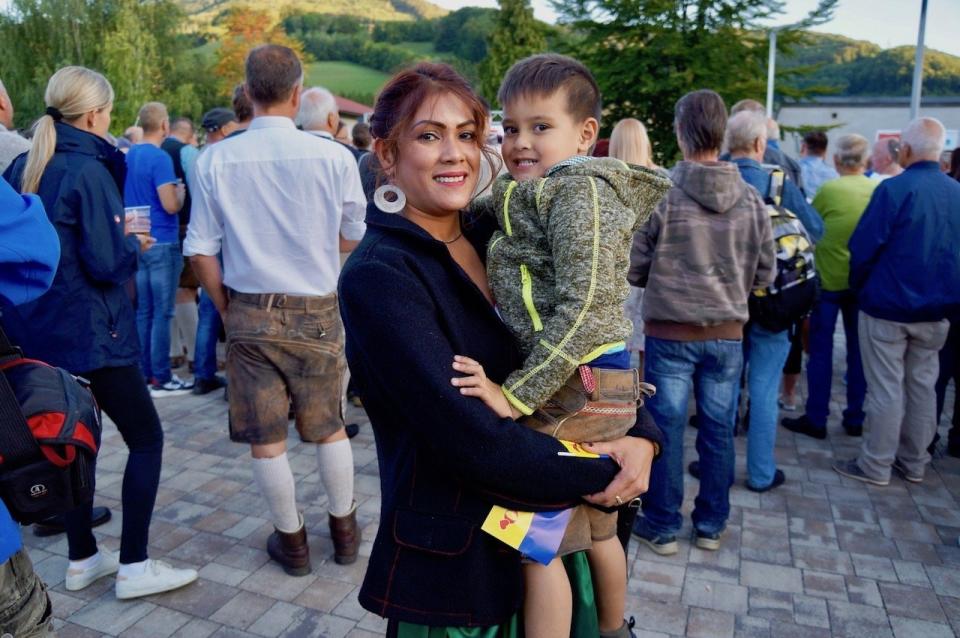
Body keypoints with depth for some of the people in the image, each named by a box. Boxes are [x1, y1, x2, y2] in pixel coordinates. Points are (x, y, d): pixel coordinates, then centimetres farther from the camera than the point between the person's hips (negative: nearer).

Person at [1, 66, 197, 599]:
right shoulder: (88, 170, -16)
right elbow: (108, 263, -20)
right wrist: (135, 244, 1)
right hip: (89, 329, -8)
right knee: (146, 437, 2)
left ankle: (82, 559, 27)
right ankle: (134, 567, 7)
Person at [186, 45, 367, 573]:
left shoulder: (215, 160, -5)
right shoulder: (333, 157, -10)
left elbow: (201, 250, -2)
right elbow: (358, 237, 0)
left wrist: (226, 308, 10)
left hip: (249, 312, 1)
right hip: (317, 312, 0)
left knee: (266, 437, 13)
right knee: (329, 428, 17)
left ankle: (292, 541, 27)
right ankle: (344, 531, 31)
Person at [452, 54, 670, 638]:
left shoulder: (578, 188, -14)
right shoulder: (531, 194, 15)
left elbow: (583, 309, -22)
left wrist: (517, 394, -21)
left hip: (572, 392, -9)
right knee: (596, 531, 24)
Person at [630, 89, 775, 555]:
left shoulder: (660, 194, -14)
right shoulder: (750, 199, -3)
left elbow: (634, 268, -9)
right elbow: (764, 273, 3)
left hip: (669, 332, -3)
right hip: (727, 333, 3)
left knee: (667, 429, 8)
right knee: (719, 431, 13)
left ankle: (662, 526, 20)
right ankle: (711, 525, 28)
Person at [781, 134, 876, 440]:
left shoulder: (828, 189, -11)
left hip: (829, 278, -3)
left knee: (821, 350, 3)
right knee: (858, 350, 11)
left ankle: (816, 419, 7)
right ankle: (855, 418, 20)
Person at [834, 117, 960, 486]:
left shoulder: (894, 189, -17)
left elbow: (863, 247, -17)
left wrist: (859, 286, 0)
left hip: (887, 306, -6)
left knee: (885, 388, 1)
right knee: (922, 385, 15)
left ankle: (875, 466, 11)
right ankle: (914, 462, 27)